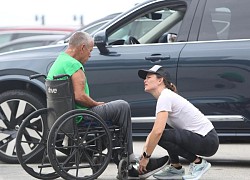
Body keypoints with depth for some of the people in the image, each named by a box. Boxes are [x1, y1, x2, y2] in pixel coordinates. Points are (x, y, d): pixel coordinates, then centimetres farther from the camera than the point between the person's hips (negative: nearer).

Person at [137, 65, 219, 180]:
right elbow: (153, 132, 14)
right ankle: (175, 168, 14)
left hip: (208, 142, -10)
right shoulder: (166, 96, 15)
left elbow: (157, 132, -25)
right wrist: (143, 154, 0)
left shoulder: (165, 97, -15)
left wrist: (146, 157, -15)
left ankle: (198, 162, -7)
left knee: (161, 135, -23)